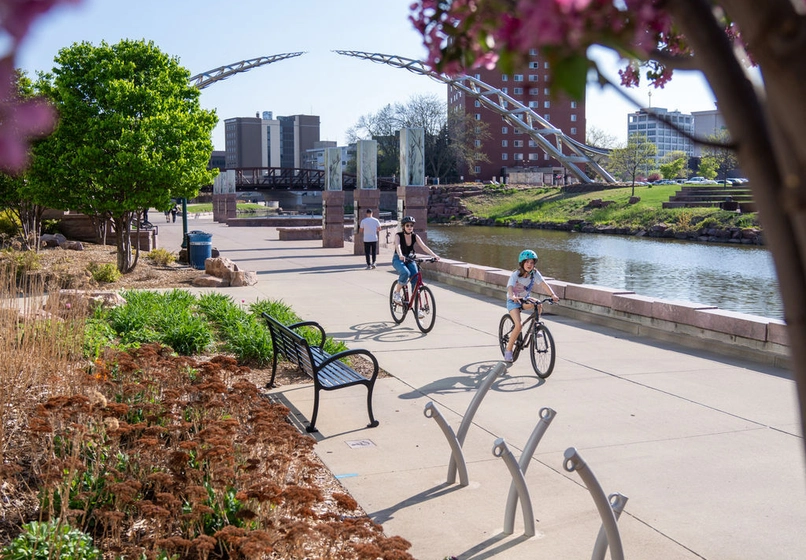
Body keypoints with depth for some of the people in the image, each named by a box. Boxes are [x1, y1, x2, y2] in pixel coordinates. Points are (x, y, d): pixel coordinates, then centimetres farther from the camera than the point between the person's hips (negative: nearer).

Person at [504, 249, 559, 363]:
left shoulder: (535, 273, -12)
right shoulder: (515, 275, -22)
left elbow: (543, 284, -26)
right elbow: (510, 287, -39)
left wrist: (553, 295, -44)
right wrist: (512, 296, -62)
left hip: (525, 299, 4)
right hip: (513, 301, -4)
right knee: (518, 325, -22)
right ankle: (508, 350, -7)